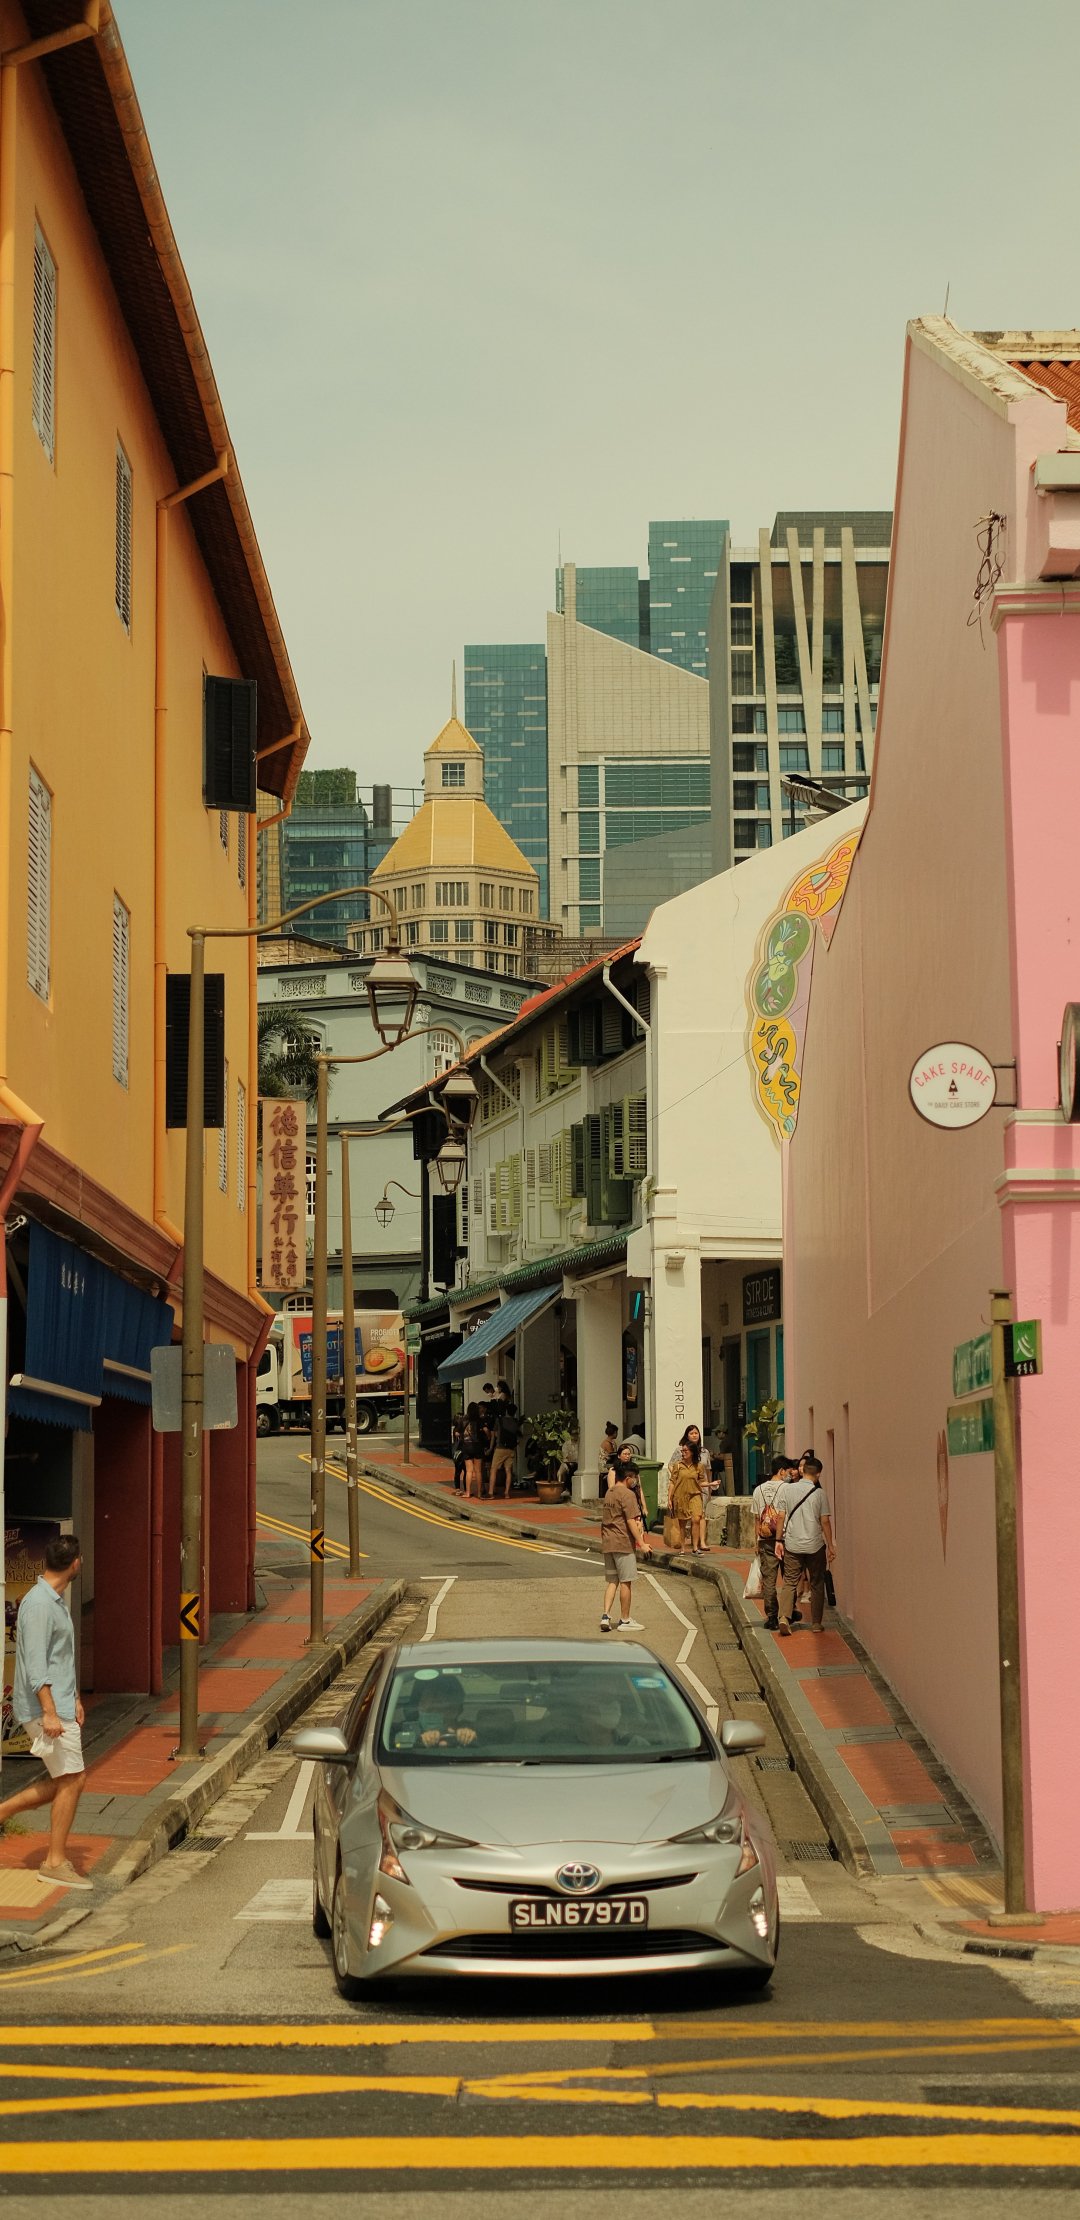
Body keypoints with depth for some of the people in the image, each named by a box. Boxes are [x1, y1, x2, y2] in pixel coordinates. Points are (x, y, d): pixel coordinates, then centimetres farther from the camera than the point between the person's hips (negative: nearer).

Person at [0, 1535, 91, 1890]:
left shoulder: (56, 1601, 14)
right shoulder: (38, 1604, -18)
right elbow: (36, 1664, -23)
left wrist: (74, 1698, 28)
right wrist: (50, 1713, -27)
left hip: (60, 1705, 10)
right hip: (45, 1708, -10)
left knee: (66, 1781, 12)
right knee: (71, 1780, -6)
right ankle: (56, 1862, 1)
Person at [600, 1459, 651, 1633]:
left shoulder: (609, 1493, 13)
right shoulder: (627, 1494, -13)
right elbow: (631, 1521, -19)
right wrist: (642, 1543, -18)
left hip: (608, 1543, 8)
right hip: (623, 1543, -8)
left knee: (611, 1581, 10)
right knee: (625, 1582, 1)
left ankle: (605, 1616, -1)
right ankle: (624, 1620, 7)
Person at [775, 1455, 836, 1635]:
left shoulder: (787, 1489, -2)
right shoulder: (819, 1493, -7)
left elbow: (781, 1517, 0)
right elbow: (825, 1521, -6)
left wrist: (779, 1540, 8)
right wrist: (830, 1546, 2)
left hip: (792, 1545, 1)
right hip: (815, 1546, -1)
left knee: (789, 1583, 6)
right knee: (817, 1585, 12)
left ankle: (784, 1618, -14)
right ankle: (816, 1624, 16)